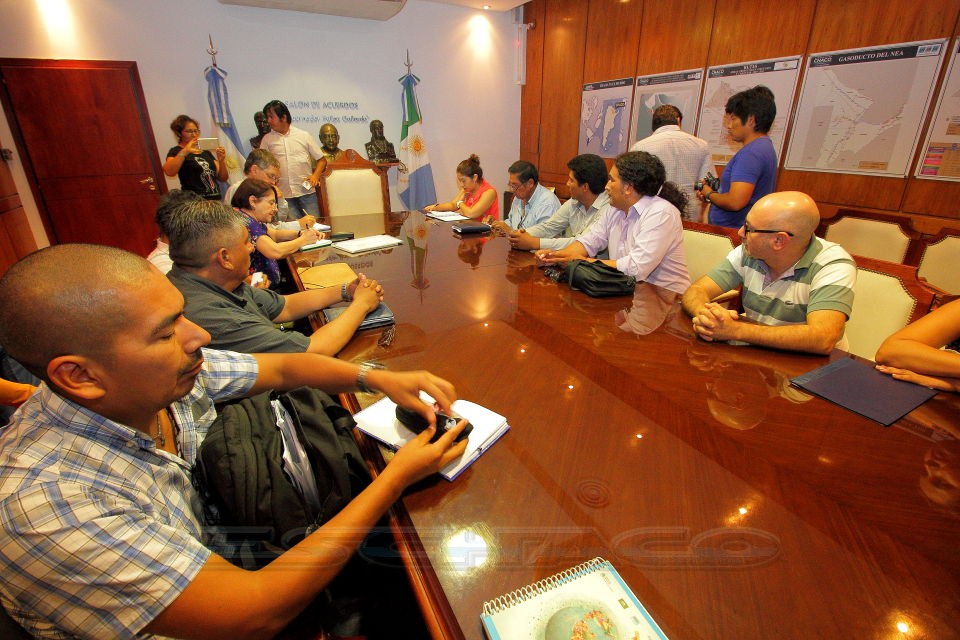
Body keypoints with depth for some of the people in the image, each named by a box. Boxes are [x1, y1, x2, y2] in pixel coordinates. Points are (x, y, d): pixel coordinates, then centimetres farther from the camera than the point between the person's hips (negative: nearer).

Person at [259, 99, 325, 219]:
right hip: (283, 194, 1)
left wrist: (315, 176, -7)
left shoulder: (304, 135, 7)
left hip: (306, 191, -1)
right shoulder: (267, 140, 10)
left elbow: (321, 160, 10)